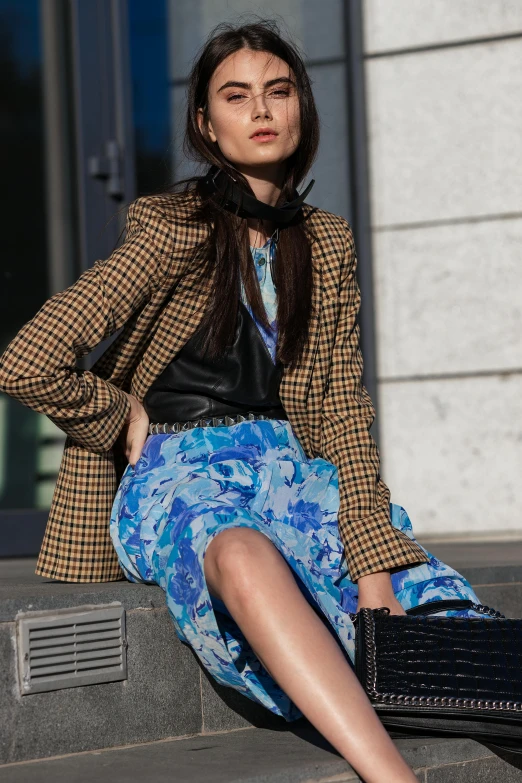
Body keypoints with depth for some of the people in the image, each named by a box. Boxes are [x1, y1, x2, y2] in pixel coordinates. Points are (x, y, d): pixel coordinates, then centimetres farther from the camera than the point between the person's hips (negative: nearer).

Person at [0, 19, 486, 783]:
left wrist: (373, 565, -8)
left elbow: (342, 407, 4)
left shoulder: (327, 243, 11)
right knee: (245, 554, -40)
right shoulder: (175, 229, -5)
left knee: (425, 592, -21)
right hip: (174, 477, -7)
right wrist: (128, 421, 0)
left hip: (287, 468, 7)